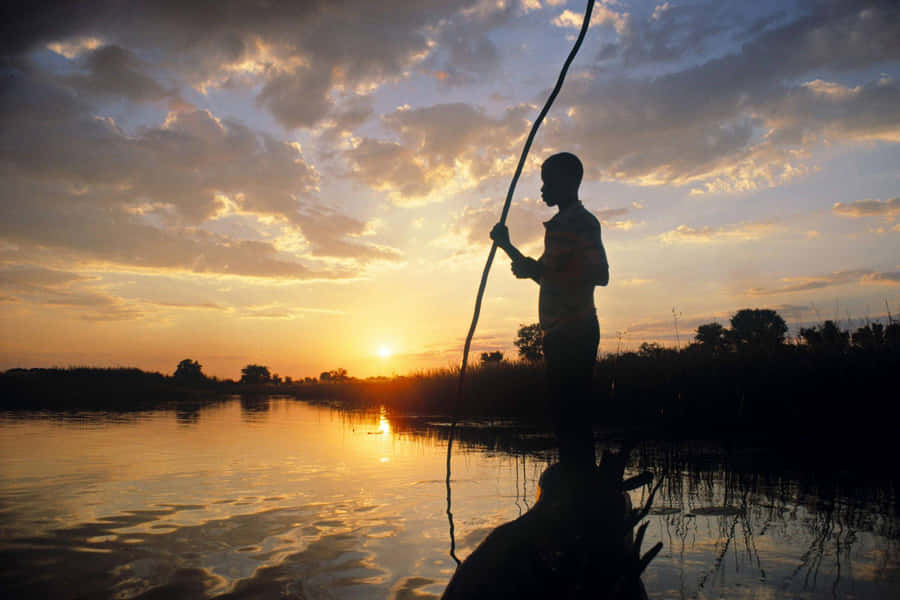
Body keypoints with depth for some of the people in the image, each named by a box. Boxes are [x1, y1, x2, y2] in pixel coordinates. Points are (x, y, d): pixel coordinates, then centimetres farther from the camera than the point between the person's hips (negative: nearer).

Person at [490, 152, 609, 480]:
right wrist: (507, 245, 29)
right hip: (559, 333, 10)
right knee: (565, 412, 11)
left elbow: (600, 275, -19)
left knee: (571, 412, -11)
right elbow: (547, 274, 33)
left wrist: (540, 270, -21)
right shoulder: (558, 225, 23)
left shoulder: (582, 222, -6)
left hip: (573, 332, -10)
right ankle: (578, 486, 17)